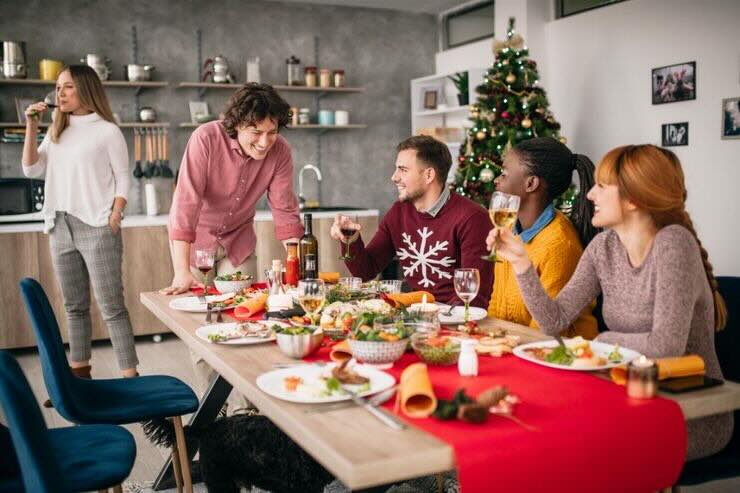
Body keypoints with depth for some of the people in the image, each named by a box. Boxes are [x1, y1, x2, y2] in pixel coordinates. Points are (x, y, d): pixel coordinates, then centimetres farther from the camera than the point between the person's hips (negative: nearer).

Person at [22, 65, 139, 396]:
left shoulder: (107, 131, -1)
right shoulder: (57, 132, 16)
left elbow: (123, 178, -3)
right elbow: (32, 169, 10)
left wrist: (113, 220, -12)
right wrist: (31, 127, 2)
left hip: (96, 228, -6)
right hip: (60, 229, 6)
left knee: (111, 306, -8)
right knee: (74, 306, 12)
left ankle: (130, 377, -5)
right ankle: (79, 375, 20)